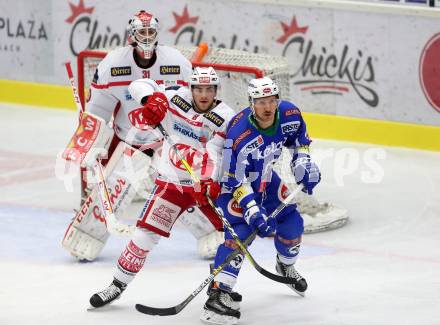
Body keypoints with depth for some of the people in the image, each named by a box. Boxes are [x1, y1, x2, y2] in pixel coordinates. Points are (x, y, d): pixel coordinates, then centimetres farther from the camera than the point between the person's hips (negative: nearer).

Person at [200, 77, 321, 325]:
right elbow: (236, 183, -34)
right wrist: (254, 213, -39)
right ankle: (218, 293, -30)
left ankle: (286, 266, 45)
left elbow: (299, 137, 7)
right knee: (241, 231, -26)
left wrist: (303, 162, -4)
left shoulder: (289, 114, -19)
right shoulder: (239, 134, -38)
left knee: (291, 223, 12)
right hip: (234, 183, -7)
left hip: (265, 179, 7)